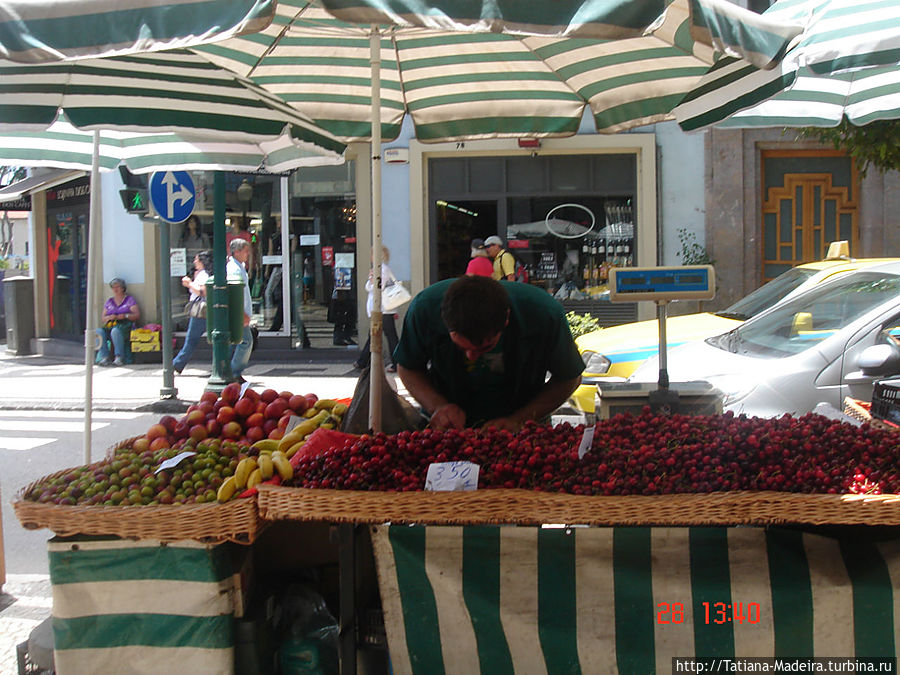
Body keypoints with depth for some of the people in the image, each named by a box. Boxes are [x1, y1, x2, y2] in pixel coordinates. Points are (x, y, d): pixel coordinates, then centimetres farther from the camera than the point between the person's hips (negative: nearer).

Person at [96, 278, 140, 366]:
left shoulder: (129, 300, 14)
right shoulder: (109, 302, 25)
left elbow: (137, 315, 3)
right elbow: (102, 319, 19)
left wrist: (125, 316, -13)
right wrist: (109, 317, -3)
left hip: (125, 325, -4)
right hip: (110, 325, 4)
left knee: (115, 331, -39)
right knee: (99, 332, -29)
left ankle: (119, 357, -38)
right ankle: (104, 357, -32)